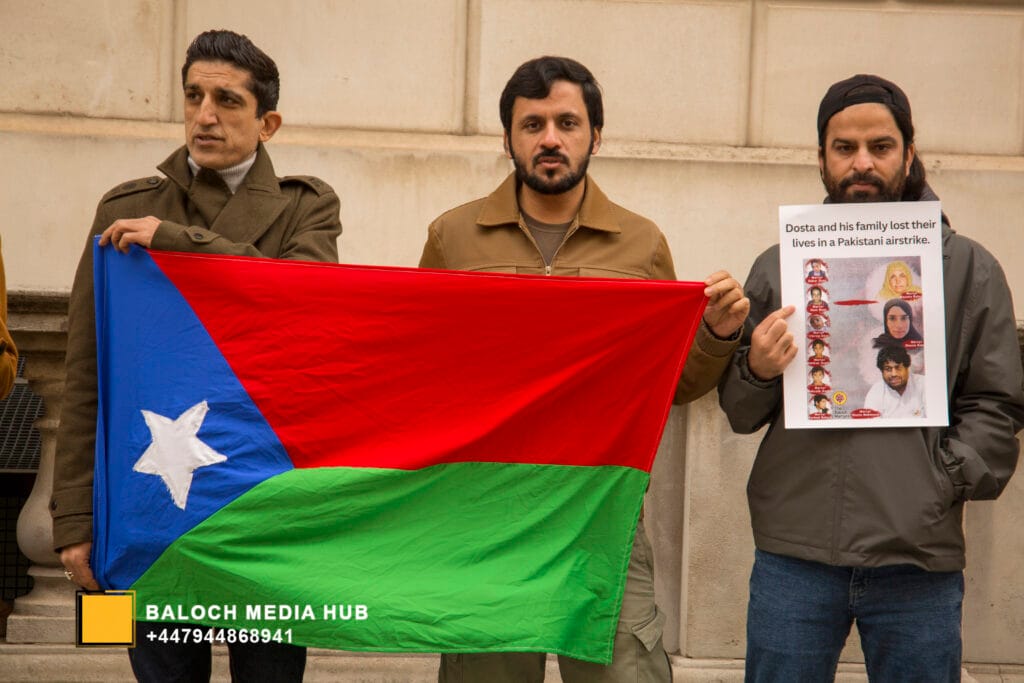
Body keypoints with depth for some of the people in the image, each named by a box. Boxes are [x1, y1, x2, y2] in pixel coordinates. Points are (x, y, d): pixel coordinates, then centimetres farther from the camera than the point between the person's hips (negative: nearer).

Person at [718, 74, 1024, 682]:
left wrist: (946, 481, -8)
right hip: (794, 556, 1)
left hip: (919, 561, -1)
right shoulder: (778, 267, 10)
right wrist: (756, 372, -9)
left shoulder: (970, 268, 7)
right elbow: (740, 415, 12)